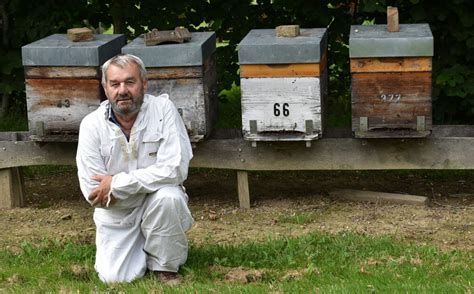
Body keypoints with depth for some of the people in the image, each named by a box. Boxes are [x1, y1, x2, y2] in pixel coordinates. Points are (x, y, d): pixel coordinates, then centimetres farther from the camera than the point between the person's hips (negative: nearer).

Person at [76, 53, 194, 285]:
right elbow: (93, 193, -14)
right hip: (117, 212, 1)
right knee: (115, 278, -13)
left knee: (168, 196, -34)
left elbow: (175, 169, -25)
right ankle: (138, 250, 23)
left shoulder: (162, 108, -15)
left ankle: (166, 266, -7)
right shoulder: (91, 125, -12)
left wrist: (117, 183, -23)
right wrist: (148, 181, -18)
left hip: (159, 204, -1)